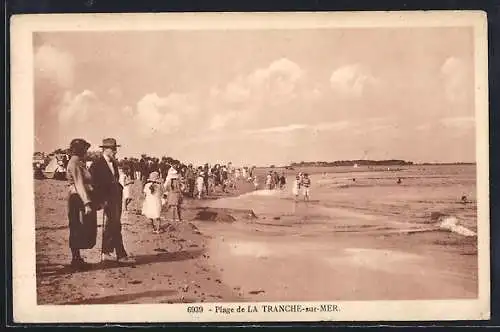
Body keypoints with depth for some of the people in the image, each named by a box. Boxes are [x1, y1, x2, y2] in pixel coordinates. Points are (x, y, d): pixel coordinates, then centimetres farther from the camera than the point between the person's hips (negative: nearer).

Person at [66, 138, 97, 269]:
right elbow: (79, 185, -21)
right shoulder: (74, 163, -14)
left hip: (82, 199, 10)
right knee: (77, 230, -4)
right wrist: (87, 203, -26)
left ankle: (76, 258, 17)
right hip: (78, 200, -10)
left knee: (82, 230, 11)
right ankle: (76, 259, 2)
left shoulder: (79, 163, 16)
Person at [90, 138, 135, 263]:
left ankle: (106, 253, 21)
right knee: (115, 226, -11)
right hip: (107, 199, -9)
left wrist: (120, 193, 12)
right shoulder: (97, 164, -10)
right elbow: (96, 184, -12)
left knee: (111, 226, 13)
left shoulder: (113, 163, 15)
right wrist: (102, 200, -16)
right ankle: (121, 255, -11)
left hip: (116, 198, 9)